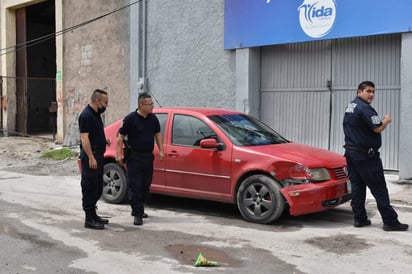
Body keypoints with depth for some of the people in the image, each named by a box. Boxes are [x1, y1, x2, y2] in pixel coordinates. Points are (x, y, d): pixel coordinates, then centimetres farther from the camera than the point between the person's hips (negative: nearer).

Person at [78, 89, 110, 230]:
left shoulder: (96, 114, 14)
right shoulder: (86, 115, -15)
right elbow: (84, 138, -21)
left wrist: (104, 140, 10)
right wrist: (91, 158, -25)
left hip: (98, 156, 10)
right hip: (90, 157, -10)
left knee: (97, 188, 16)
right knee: (90, 187, -4)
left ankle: (93, 215, 26)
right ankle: (89, 219, 1)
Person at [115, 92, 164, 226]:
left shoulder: (153, 118, 6)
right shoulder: (130, 119, -11)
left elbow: (157, 134, 17)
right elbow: (120, 137, -8)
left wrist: (161, 150, 9)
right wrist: (118, 154, -13)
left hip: (148, 156, 6)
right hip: (134, 157, -6)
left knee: (145, 186, 12)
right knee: (135, 186, -5)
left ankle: (137, 209, 27)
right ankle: (138, 214, -3)